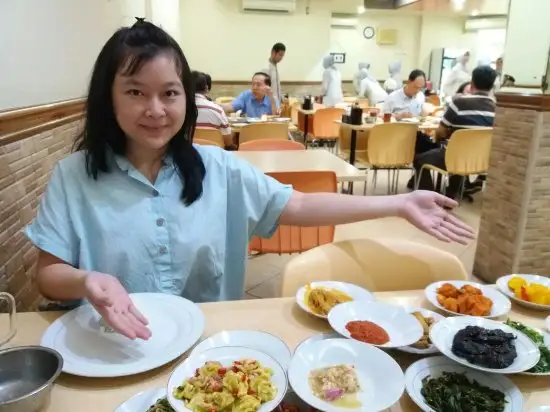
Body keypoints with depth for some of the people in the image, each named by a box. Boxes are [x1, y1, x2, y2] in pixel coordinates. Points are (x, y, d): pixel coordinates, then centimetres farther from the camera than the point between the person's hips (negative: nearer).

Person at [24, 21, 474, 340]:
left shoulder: (218, 167, -3)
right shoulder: (73, 176, -5)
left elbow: (300, 207, -4)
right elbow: (48, 274, -3)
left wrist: (399, 204, -9)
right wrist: (87, 281, -27)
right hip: (112, 351, 0)